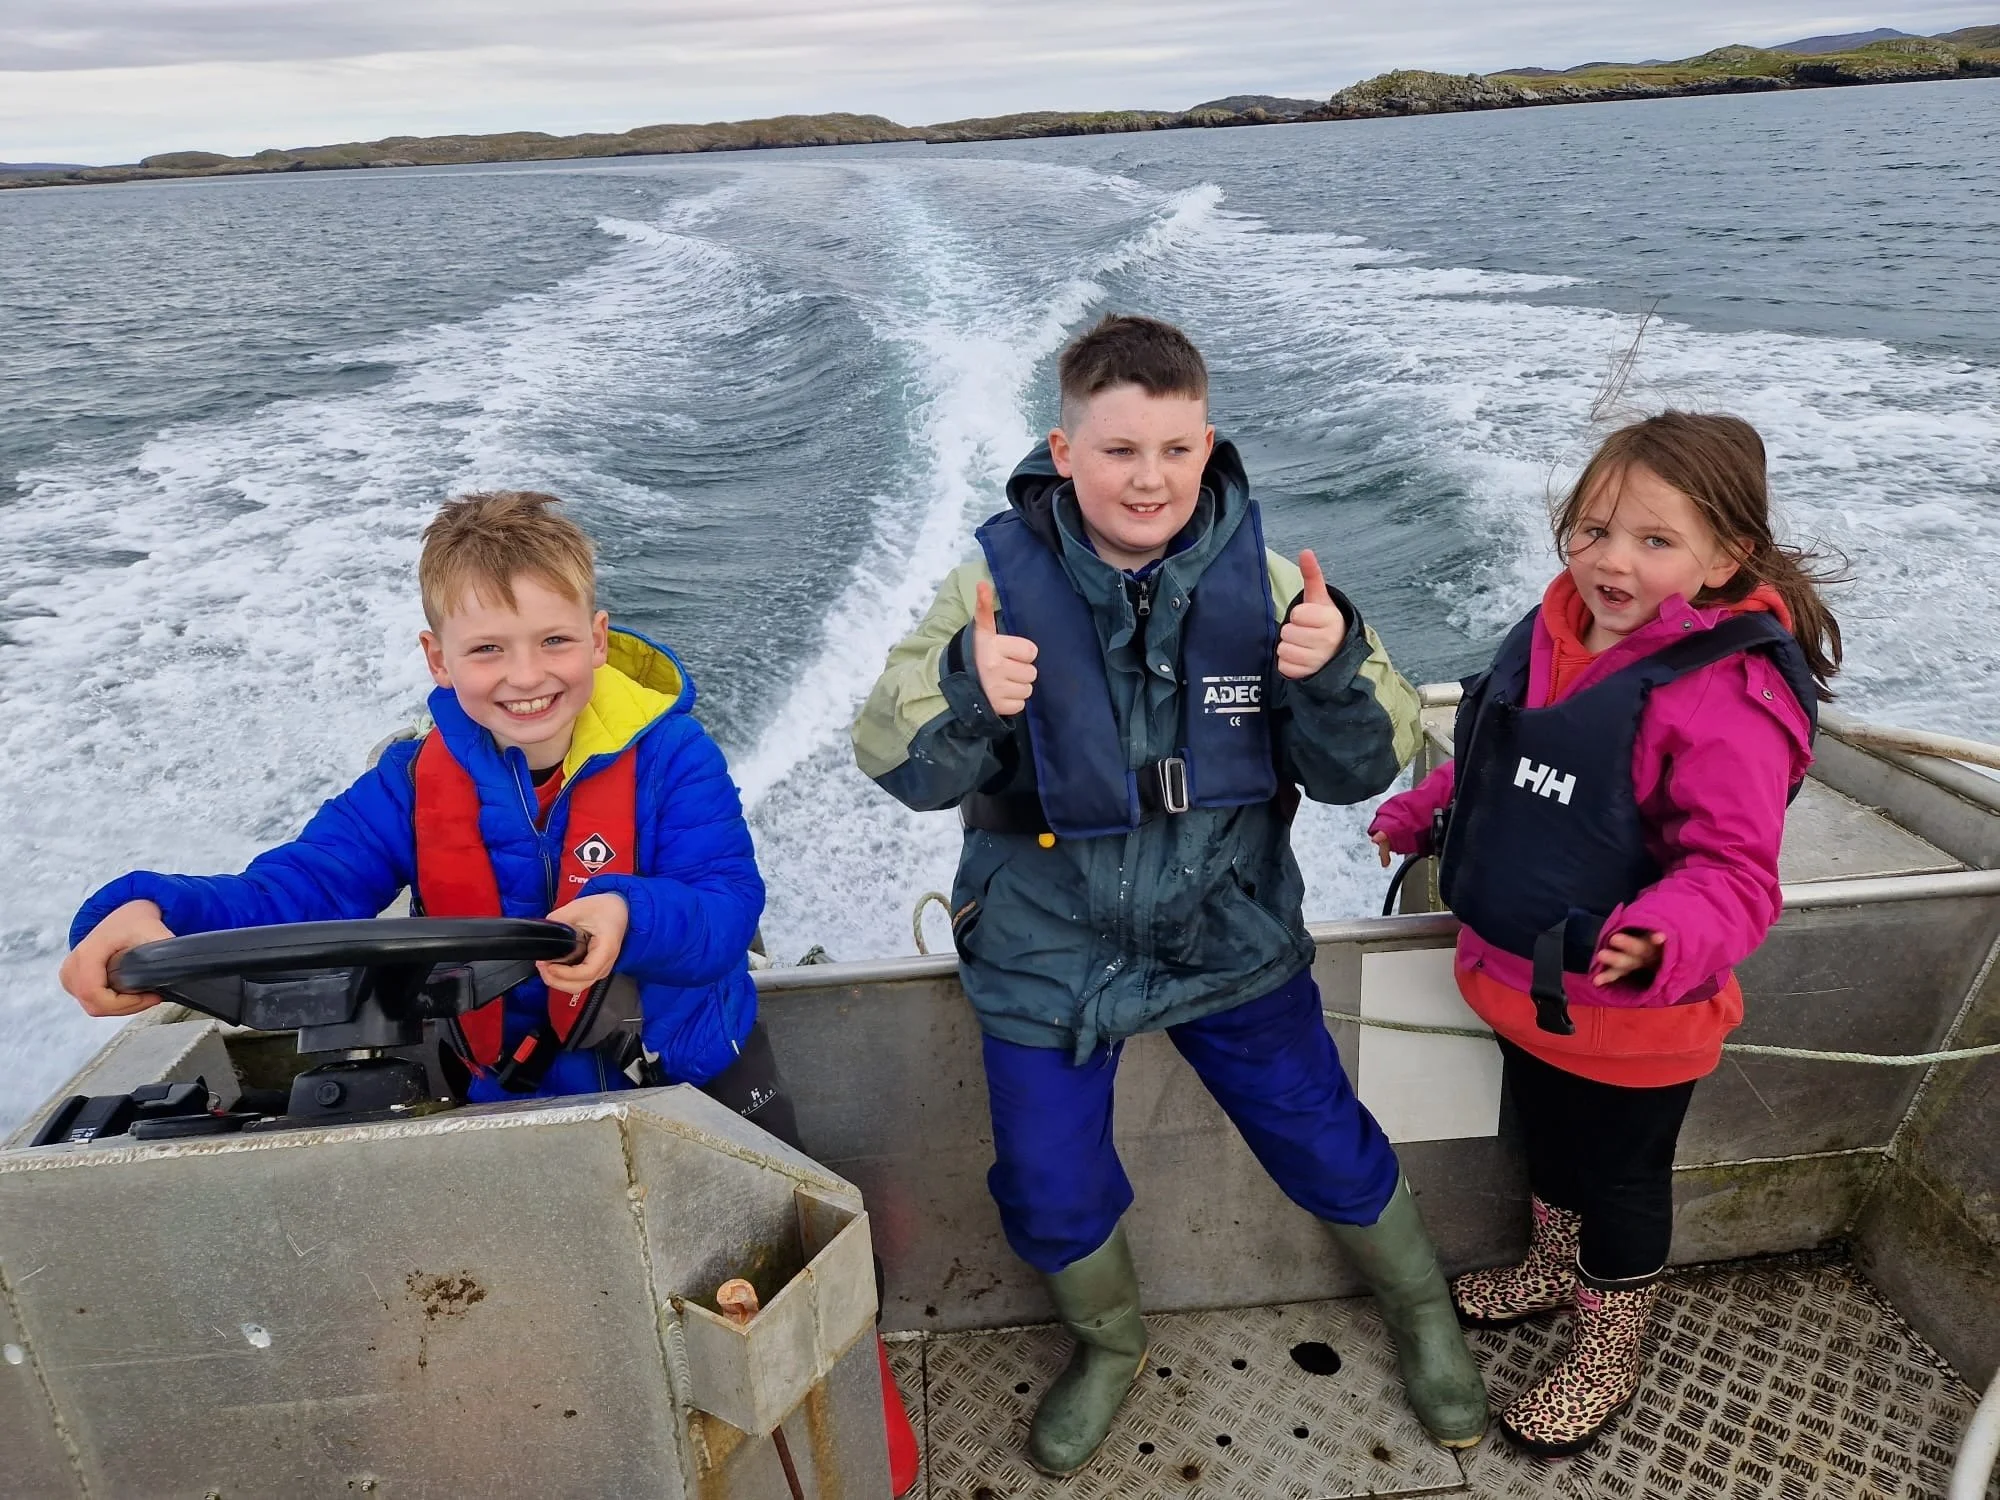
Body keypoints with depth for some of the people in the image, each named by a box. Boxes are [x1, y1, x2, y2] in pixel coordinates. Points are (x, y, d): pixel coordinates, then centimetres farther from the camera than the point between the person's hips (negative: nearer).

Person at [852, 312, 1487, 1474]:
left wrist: (1336, 670, -31)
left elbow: (1361, 773, -9)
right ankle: (1111, 1344, 46)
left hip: (1231, 939, 1)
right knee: (1050, 1196, 12)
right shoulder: (1000, 582, -15)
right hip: (1046, 954, 0)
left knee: (1328, 1149, 15)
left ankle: (1424, 1309, 48)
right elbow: (902, 769, -16)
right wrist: (968, 694, -38)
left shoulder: (1264, 582, -12)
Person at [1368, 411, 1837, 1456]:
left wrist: (1662, 939, -43)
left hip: (1630, 1015, -7)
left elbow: (1735, 870, -26)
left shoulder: (1727, 696, -27)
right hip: (1524, 981, 7)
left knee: (1620, 1175, 18)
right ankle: (1552, 1265, 58)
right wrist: (1423, 815, 14)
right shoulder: (1554, 636, -4)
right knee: (1546, 1136, 30)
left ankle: (1609, 1345, 45)